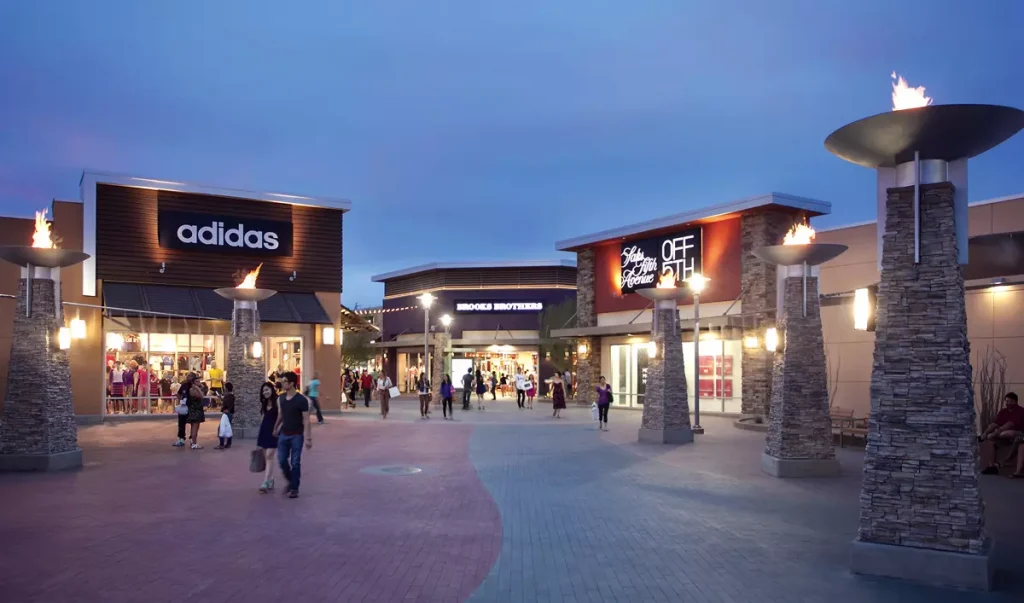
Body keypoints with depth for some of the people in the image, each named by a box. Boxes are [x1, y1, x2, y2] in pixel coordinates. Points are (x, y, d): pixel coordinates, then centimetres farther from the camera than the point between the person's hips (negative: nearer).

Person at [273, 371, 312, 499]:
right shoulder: (280, 398, 2)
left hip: (297, 435, -5)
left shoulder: (301, 400, -15)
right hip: (283, 434, 5)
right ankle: (291, 481, 29)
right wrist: (276, 428, 24)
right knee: (282, 460, 5)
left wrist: (308, 438, -18)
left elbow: (306, 420, -14)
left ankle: (294, 488, 11)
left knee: (295, 462, 1)